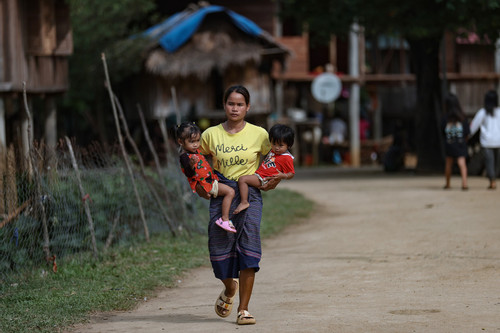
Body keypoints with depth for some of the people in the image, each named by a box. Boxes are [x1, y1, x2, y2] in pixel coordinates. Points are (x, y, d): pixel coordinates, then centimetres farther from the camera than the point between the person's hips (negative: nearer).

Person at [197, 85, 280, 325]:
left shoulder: (259, 134, 2)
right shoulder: (211, 134, 5)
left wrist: (276, 179, -2)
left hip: (249, 195, -1)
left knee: (249, 249, -13)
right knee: (219, 250, -1)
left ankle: (243, 310, -7)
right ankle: (229, 289, 34)